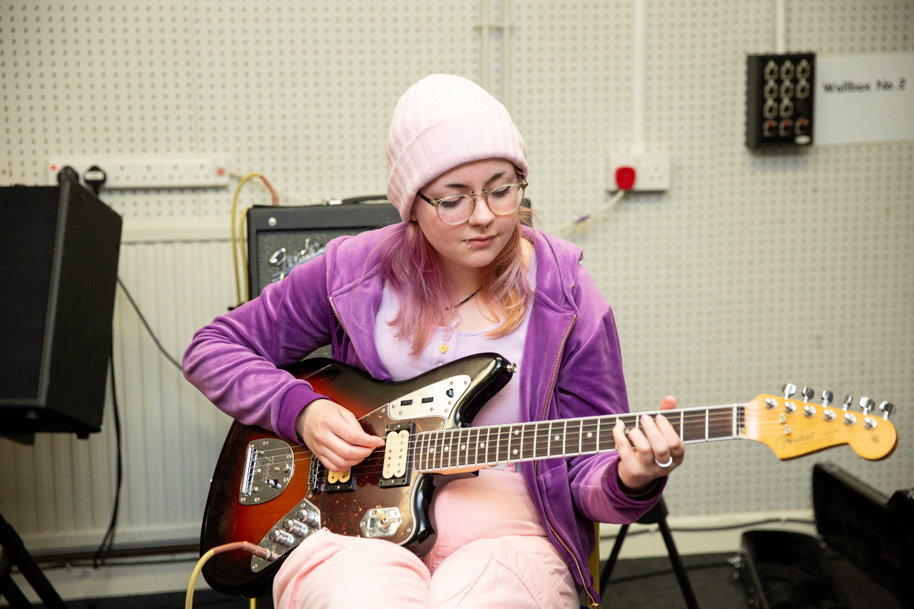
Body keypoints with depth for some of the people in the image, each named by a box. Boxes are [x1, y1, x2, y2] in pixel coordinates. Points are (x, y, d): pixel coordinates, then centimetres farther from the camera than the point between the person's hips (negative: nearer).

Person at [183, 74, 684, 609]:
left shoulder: (567, 301, 1)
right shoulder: (351, 273, 3)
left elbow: (589, 467, 4)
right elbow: (213, 348, 14)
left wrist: (631, 481, -21)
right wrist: (301, 410, -3)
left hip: (503, 534, 0)